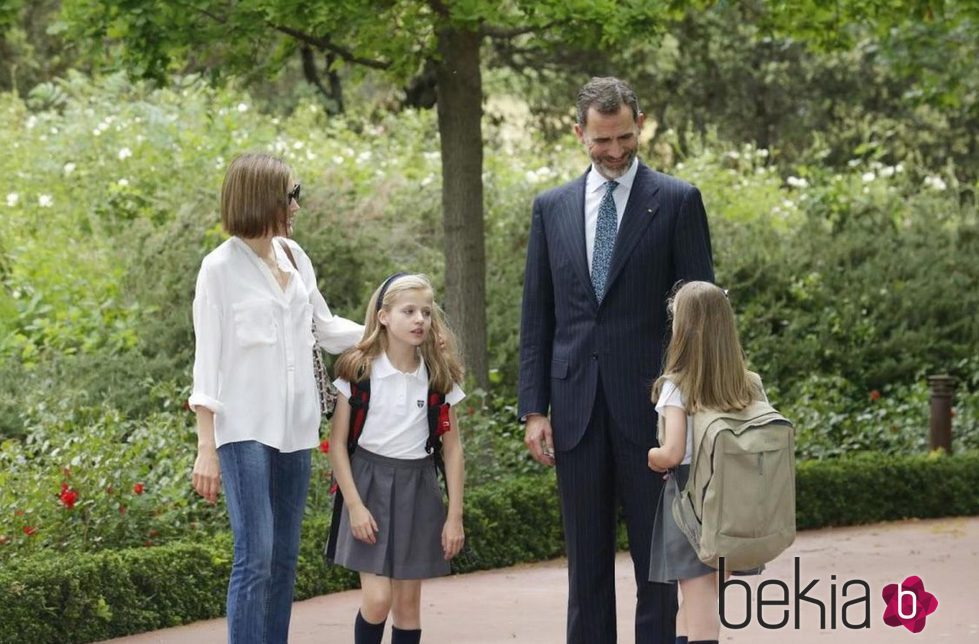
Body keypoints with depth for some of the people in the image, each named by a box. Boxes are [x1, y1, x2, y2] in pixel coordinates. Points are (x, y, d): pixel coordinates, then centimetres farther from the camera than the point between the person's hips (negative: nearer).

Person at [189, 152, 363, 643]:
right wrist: (206, 448, -10)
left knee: (284, 559, 7)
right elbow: (208, 361, -6)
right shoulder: (221, 268, -7)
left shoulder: (293, 257, 10)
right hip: (245, 428, -6)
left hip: (294, 427, 6)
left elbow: (326, 328, 22)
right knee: (256, 558, -13)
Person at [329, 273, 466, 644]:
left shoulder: (438, 377, -1)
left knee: (407, 603, 5)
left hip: (417, 486, 2)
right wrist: (354, 505, -11)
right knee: (377, 599, -12)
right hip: (369, 481, -2)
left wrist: (455, 516, 0)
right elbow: (337, 442, -5)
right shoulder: (359, 371, -8)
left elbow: (452, 448, 4)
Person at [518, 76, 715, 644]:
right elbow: (537, 316, 11)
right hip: (577, 409, 3)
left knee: (657, 561, 0)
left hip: (649, 405, -3)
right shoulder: (552, 207, 10)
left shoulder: (677, 202, 1)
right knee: (587, 563, 8)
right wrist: (534, 408, 4)